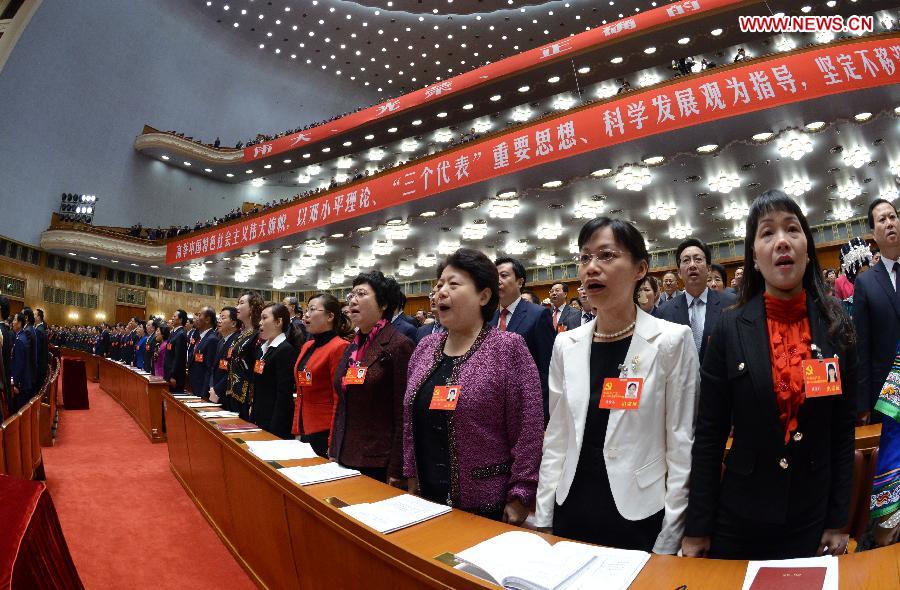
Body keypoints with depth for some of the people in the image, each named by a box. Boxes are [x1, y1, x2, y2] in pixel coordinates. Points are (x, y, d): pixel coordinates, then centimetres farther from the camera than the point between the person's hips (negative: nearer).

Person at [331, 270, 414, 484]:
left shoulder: (398, 345, -13)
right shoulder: (352, 347, 10)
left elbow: (403, 415, -15)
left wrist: (396, 471, -16)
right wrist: (333, 451, 14)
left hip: (379, 464, -7)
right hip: (345, 458, 7)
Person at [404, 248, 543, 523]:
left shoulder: (508, 347, -13)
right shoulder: (425, 348, 4)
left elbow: (529, 428, -13)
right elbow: (410, 421, 11)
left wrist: (519, 497, -11)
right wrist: (411, 478, 11)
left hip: (487, 503, -5)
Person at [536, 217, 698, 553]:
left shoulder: (672, 341, -10)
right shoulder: (566, 345, 0)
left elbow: (682, 448, -8)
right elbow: (556, 441, 4)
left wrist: (669, 541, -8)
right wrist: (542, 521, 4)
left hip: (640, 517, -3)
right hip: (571, 515, 4)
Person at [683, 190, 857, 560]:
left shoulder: (837, 327, -3)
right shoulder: (730, 329, -10)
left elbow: (843, 431, 2)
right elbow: (709, 435, -8)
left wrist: (839, 521, 3)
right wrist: (697, 528, -6)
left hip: (813, 520, 2)